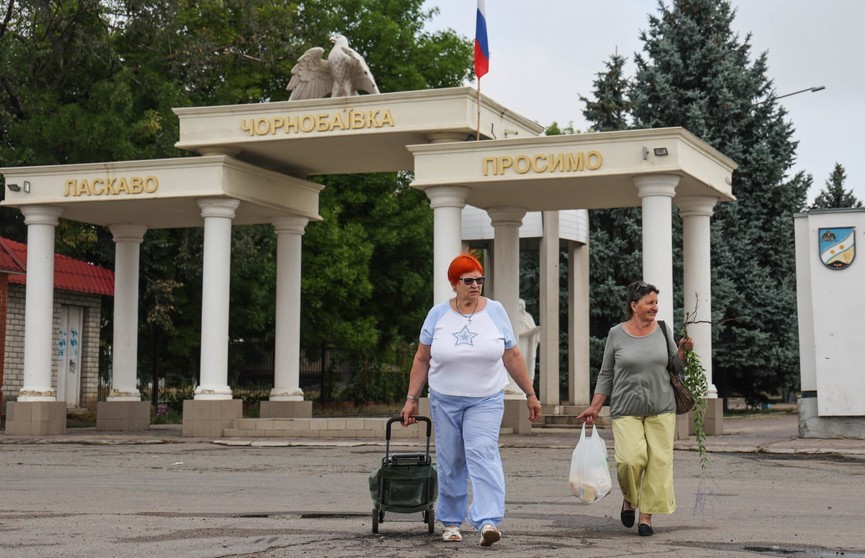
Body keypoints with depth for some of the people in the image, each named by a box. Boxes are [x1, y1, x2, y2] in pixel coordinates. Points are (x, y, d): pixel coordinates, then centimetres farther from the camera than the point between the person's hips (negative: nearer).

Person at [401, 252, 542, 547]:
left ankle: (488, 521, -24)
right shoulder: (438, 314, -1)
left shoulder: (495, 311, -1)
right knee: (450, 462, 7)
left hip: (486, 401, -1)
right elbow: (422, 359, 6)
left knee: (483, 454, -17)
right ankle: (451, 522, 21)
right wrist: (411, 399, 3)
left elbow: (512, 357, 4)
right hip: (445, 401, 1)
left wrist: (530, 394, 6)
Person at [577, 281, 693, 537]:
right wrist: (595, 407, 4)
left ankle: (646, 515, 7)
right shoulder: (617, 334, 2)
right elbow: (606, 375, 8)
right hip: (626, 410, -2)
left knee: (659, 461, -5)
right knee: (631, 459, -17)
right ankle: (629, 498, 13)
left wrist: (682, 351, -5)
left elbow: (676, 368, 14)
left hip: (661, 409, 2)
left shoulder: (663, 331, 7)